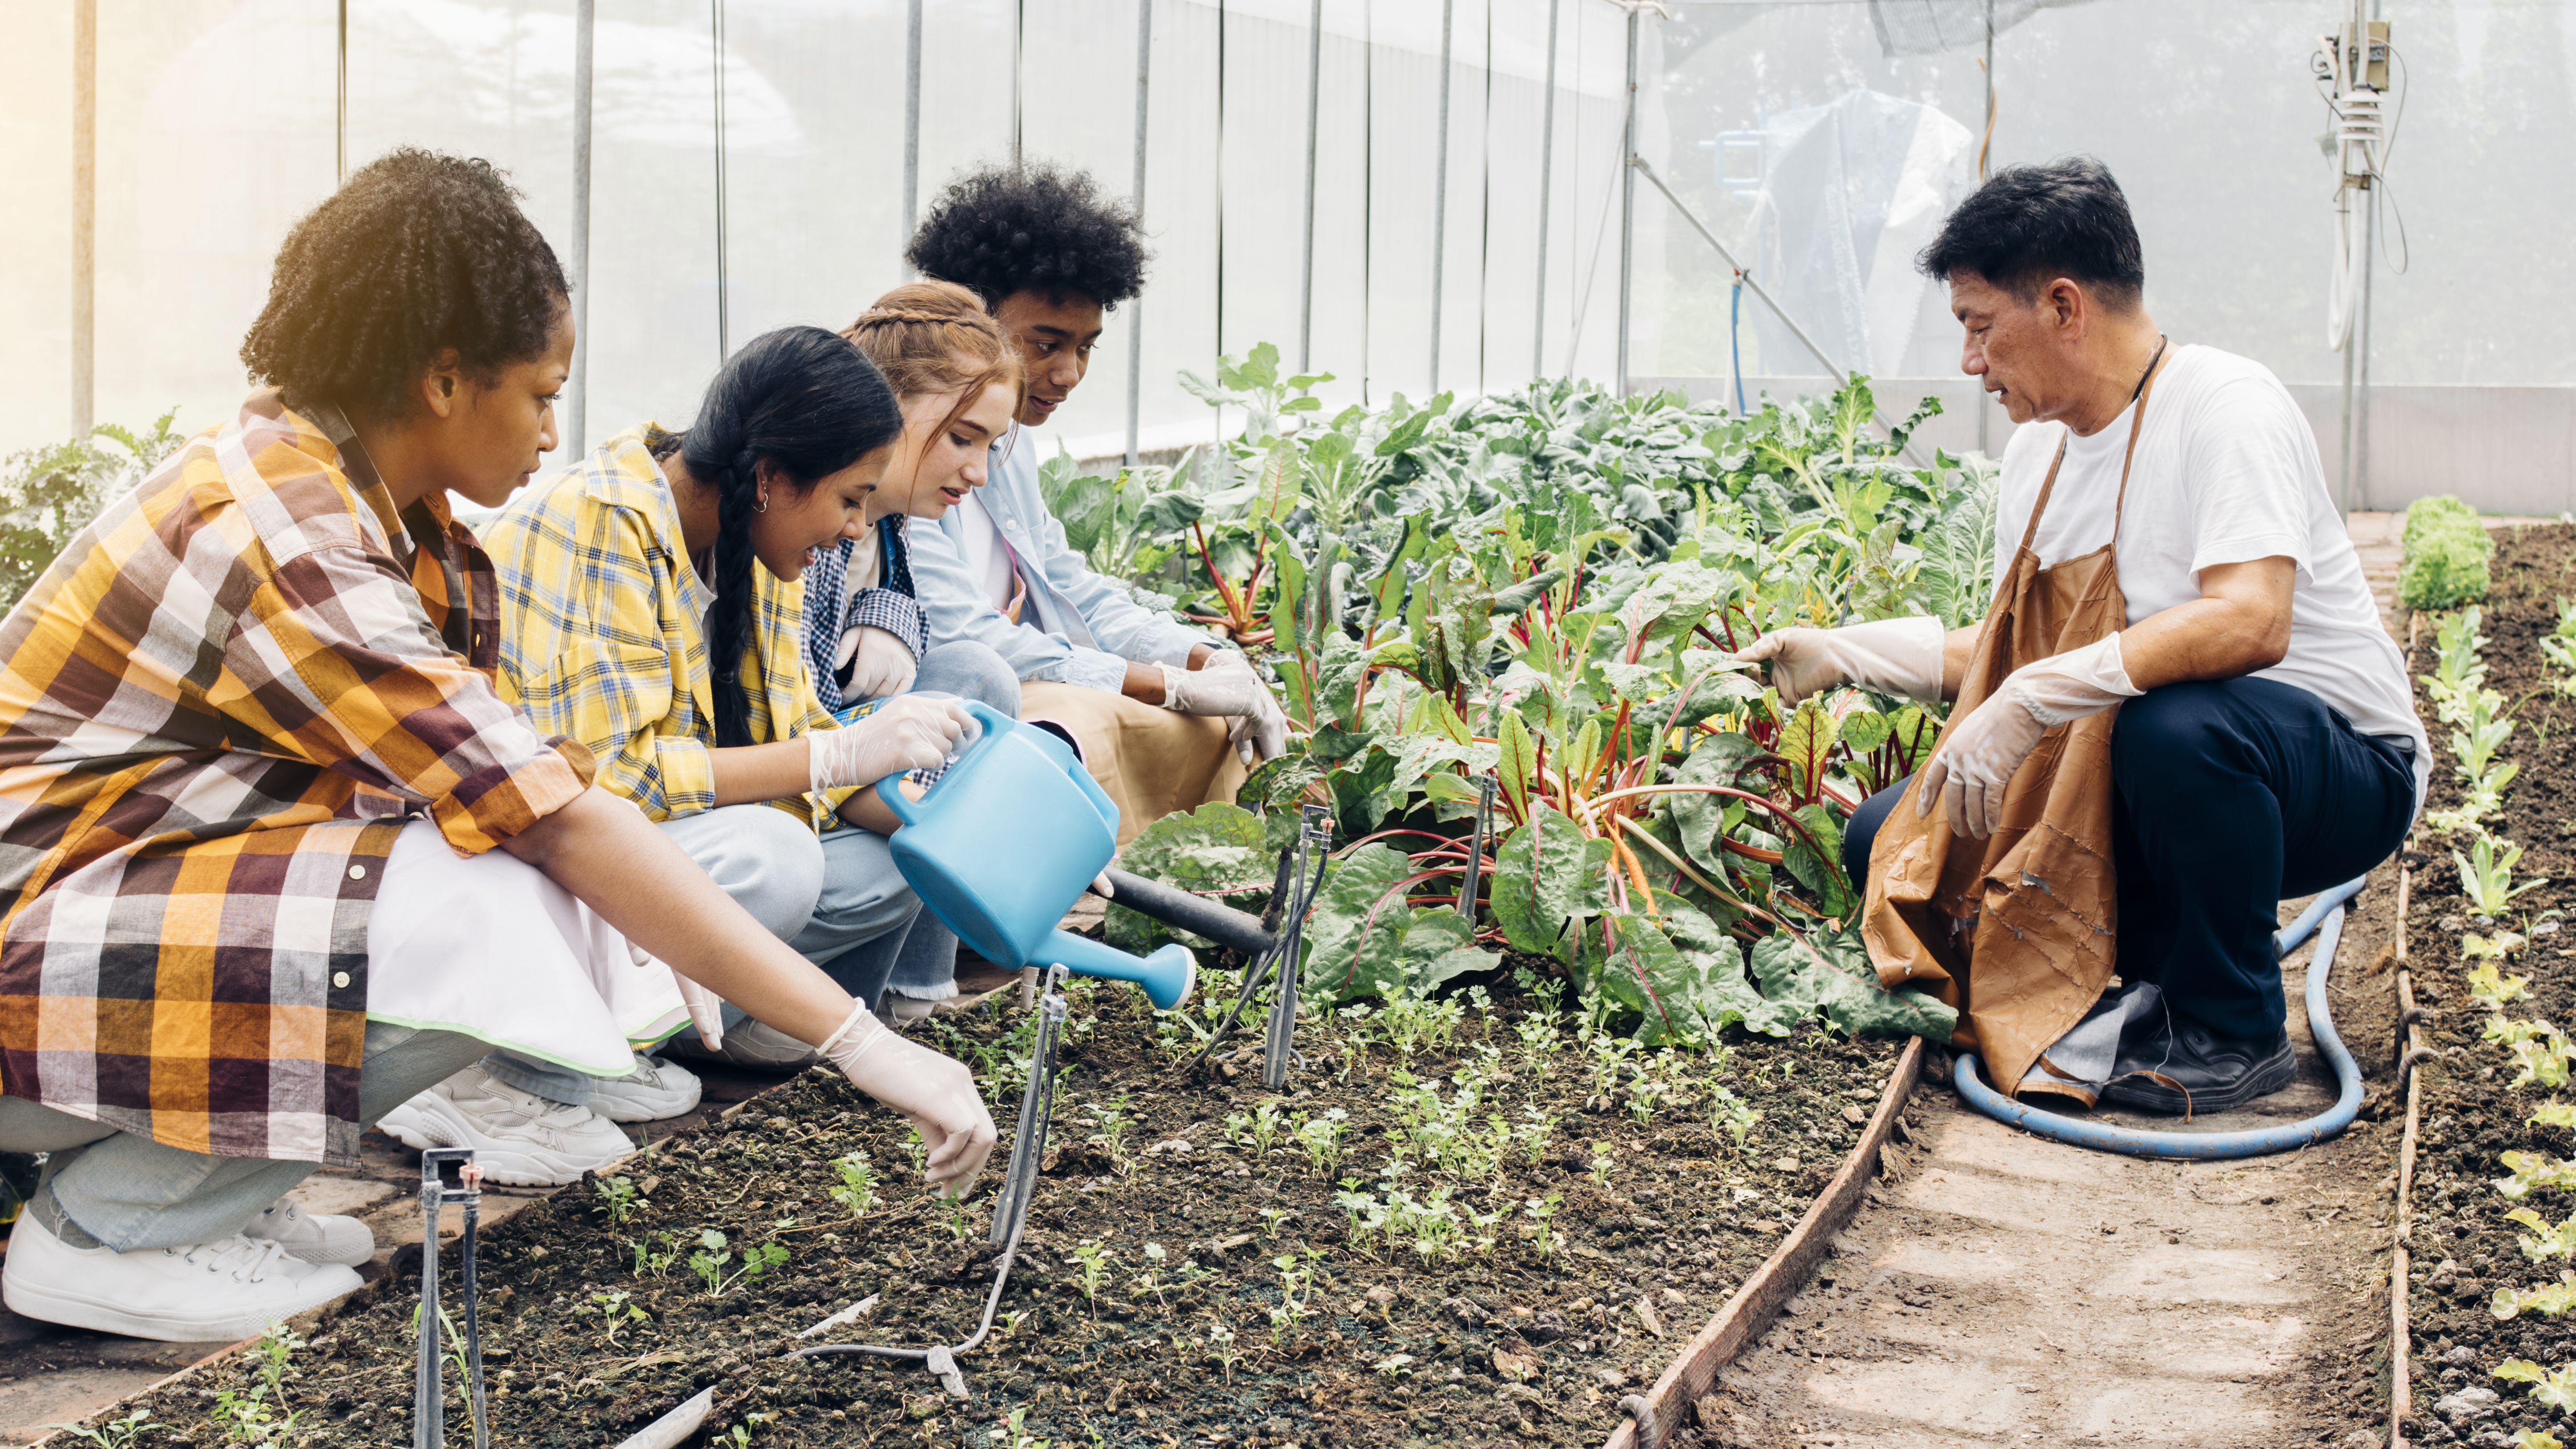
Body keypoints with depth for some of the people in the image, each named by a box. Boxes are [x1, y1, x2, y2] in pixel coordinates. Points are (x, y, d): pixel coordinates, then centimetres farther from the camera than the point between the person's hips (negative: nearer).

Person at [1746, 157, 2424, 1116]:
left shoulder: (2223, 405, -19)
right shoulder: (2039, 450, 6)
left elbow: (2249, 623, -36)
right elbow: (2004, 649, 17)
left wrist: (2027, 704, -38)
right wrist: (1836, 654, 10)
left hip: (2346, 767, -7)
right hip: (2125, 763, 8)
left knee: (2177, 726, -41)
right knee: (1884, 843, -3)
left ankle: (2229, 1032, -16)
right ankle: (2162, 978, 6)